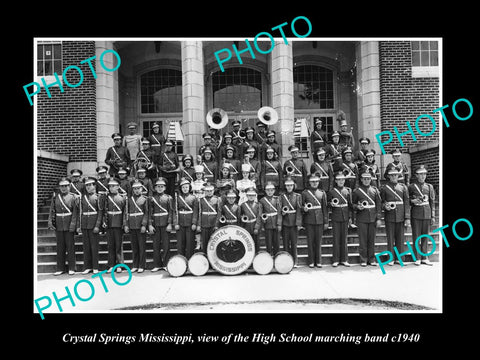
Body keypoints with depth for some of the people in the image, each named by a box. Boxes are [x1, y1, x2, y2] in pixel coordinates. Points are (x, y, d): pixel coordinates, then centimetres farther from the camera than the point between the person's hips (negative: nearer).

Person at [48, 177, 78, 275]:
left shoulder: (73, 197, -2)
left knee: (70, 246, 4)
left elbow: (75, 212, -8)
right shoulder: (55, 197, 8)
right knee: (60, 247, 9)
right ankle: (60, 268, 19)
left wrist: (73, 224, -15)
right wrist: (50, 222, -5)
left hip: (69, 226, -3)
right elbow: (52, 211, 6)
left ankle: (71, 268, 13)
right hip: (58, 226, 3)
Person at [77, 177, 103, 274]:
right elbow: (80, 212, 13)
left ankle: (95, 267, 10)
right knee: (86, 246, 7)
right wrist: (78, 225, 8)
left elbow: (100, 212, -6)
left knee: (94, 245, 1)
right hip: (84, 225, 4)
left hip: (93, 225, -4)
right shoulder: (83, 198, 10)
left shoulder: (97, 197, -3)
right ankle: (87, 267, 16)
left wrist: (97, 226, -13)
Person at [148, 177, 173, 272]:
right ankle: (157, 265, 13)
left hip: (165, 224, -2)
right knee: (156, 245, 5)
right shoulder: (151, 198, 8)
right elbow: (150, 212, 6)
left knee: (166, 244, 1)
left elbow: (171, 212, 0)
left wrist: (170, 224, -8)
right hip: (155, 225, 2)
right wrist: (150, 225, -2)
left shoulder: (168, 198, 4)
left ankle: (166, 264, 11)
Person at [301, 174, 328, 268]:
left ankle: (318, 261, 17)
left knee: (318, 241, 6)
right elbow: (301, 206, 6)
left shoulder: (322, 193, 7)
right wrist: (304, 209, -18)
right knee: (310, 241, 3)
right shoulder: (305, 193, 1)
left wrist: (326, 222, 5)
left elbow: (324, 208, 8)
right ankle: (311, 261, 13)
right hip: (309, 221, -1)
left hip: (319, 221, 2)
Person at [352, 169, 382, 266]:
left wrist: (379, 218, 0)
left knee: (372, 239, 8)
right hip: (362, 219, -2)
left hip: (373, 218, 2)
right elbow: (352, 204, 8)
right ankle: (363, 260, 11)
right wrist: (357, 207, -14)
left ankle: (371, 259, 18)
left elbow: (379, 204, 5)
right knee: (363, 239, 2)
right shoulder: (356, 191, 0)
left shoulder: (375, 190, 6)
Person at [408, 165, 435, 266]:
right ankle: (417, 258, 11)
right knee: (416, 236, 2)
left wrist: (433, 216, 6)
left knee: (425, 236, 8)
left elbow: (432, 202, 10)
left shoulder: (429, 186, 9)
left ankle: (424, 257, 17)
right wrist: (413, 201, -15)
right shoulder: (411, 186, 0)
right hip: (416, 214, -3)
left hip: (427, 214, 3)